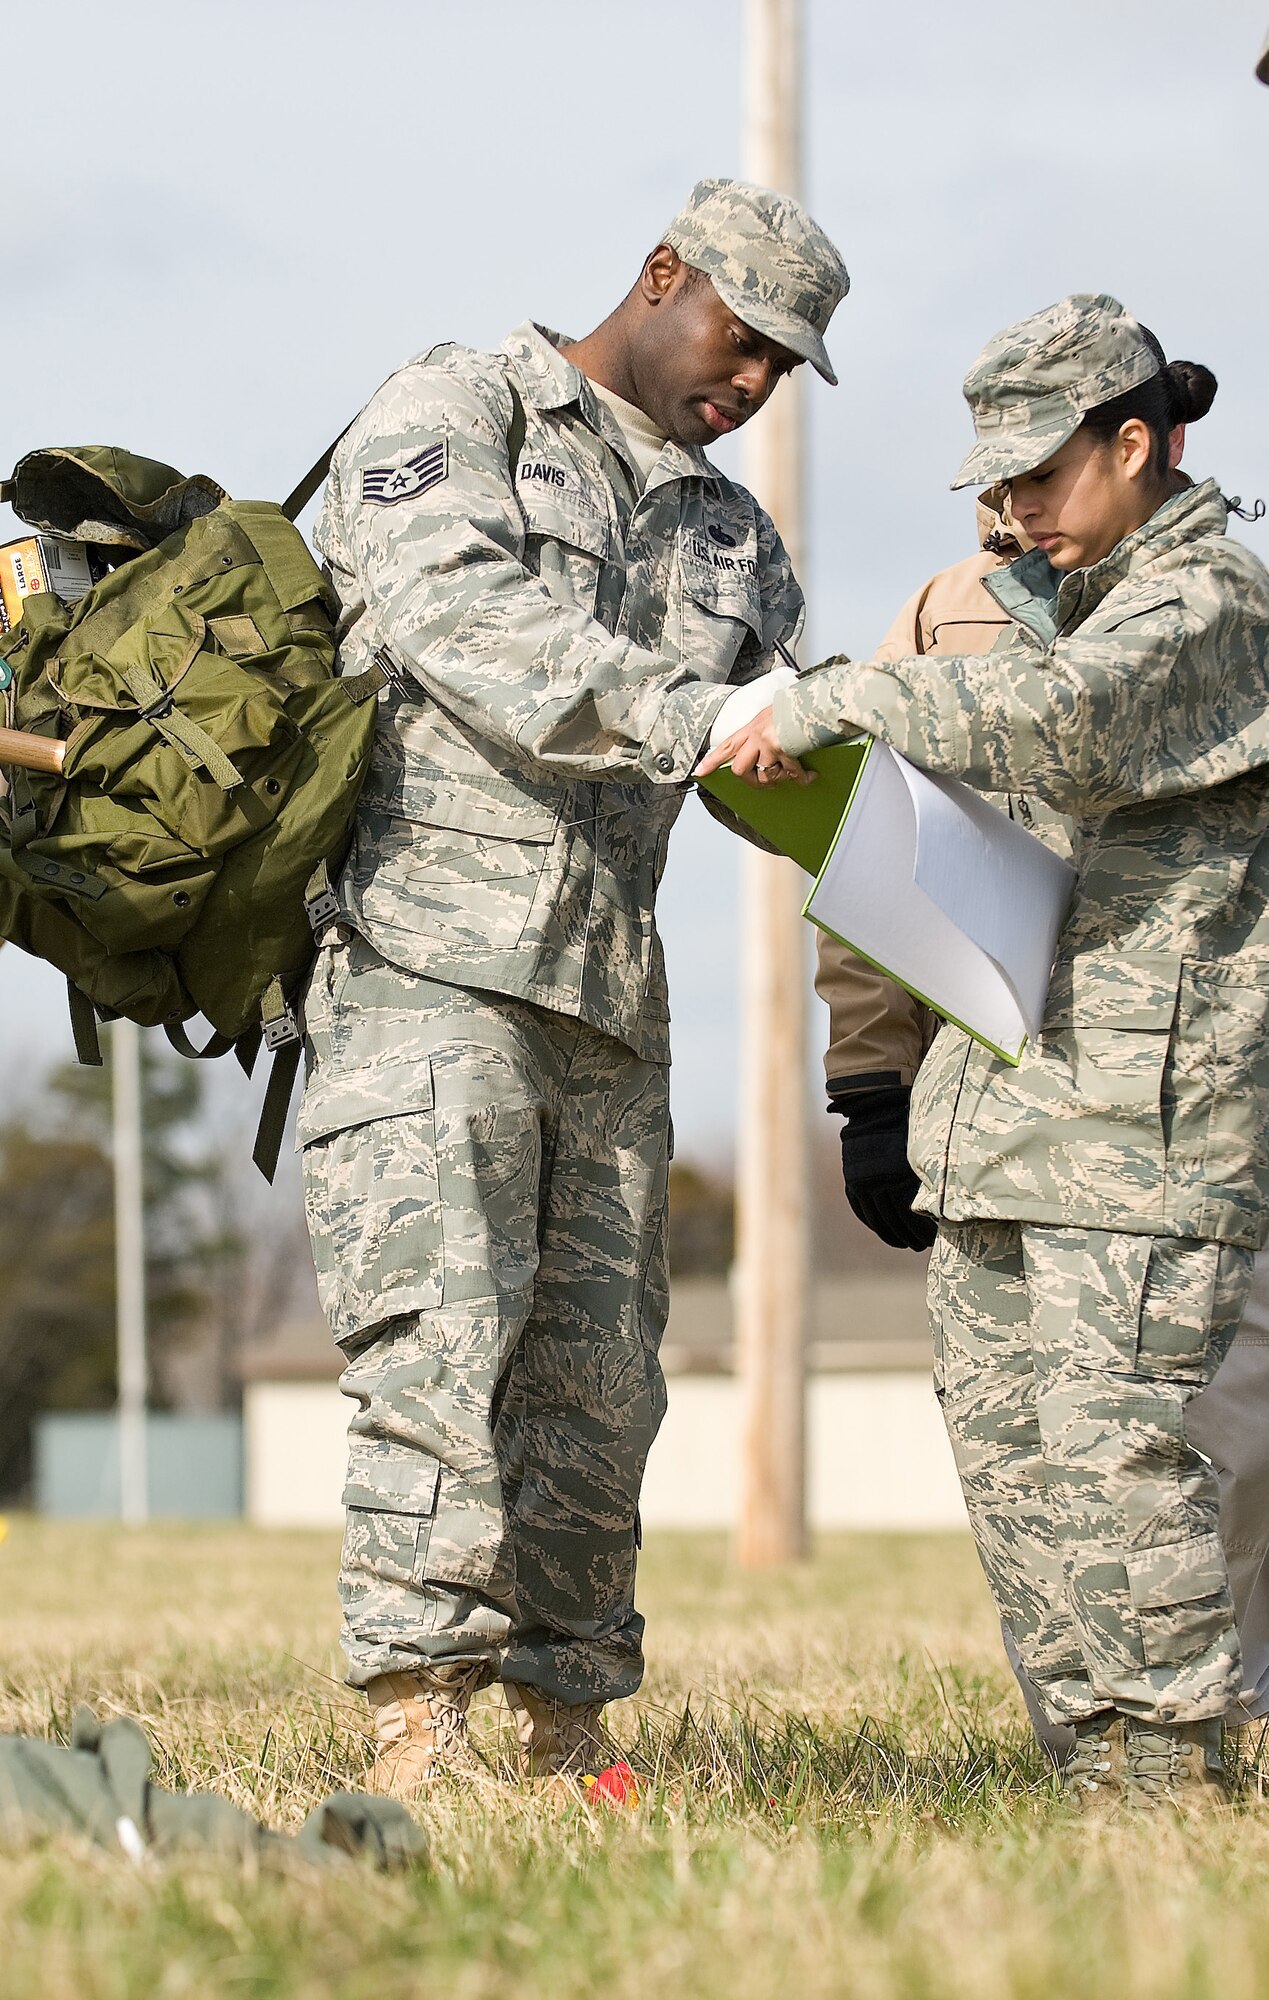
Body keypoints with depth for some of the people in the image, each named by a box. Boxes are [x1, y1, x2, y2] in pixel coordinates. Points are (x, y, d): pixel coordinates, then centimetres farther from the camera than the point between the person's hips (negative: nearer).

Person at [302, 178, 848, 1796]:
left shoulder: (731, 539, 22)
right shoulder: (449, 414, 2)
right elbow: (464, 616, -18)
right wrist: (687, 716, -29)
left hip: (601, 998, 7)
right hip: (425, 964, -7)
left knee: (595, 1385, 4)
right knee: (442, 1332, -19)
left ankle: (564, 1734, 11)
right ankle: (419, 1723, -24)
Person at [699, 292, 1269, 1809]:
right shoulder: (1068, 598, 22)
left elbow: (1049, 721, -29)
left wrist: (832, 702, -24)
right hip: (1008, 1113, 9)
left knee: (1106, 1438, -13)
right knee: (1002, 1432, 6)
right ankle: (1099, 1759, 11)